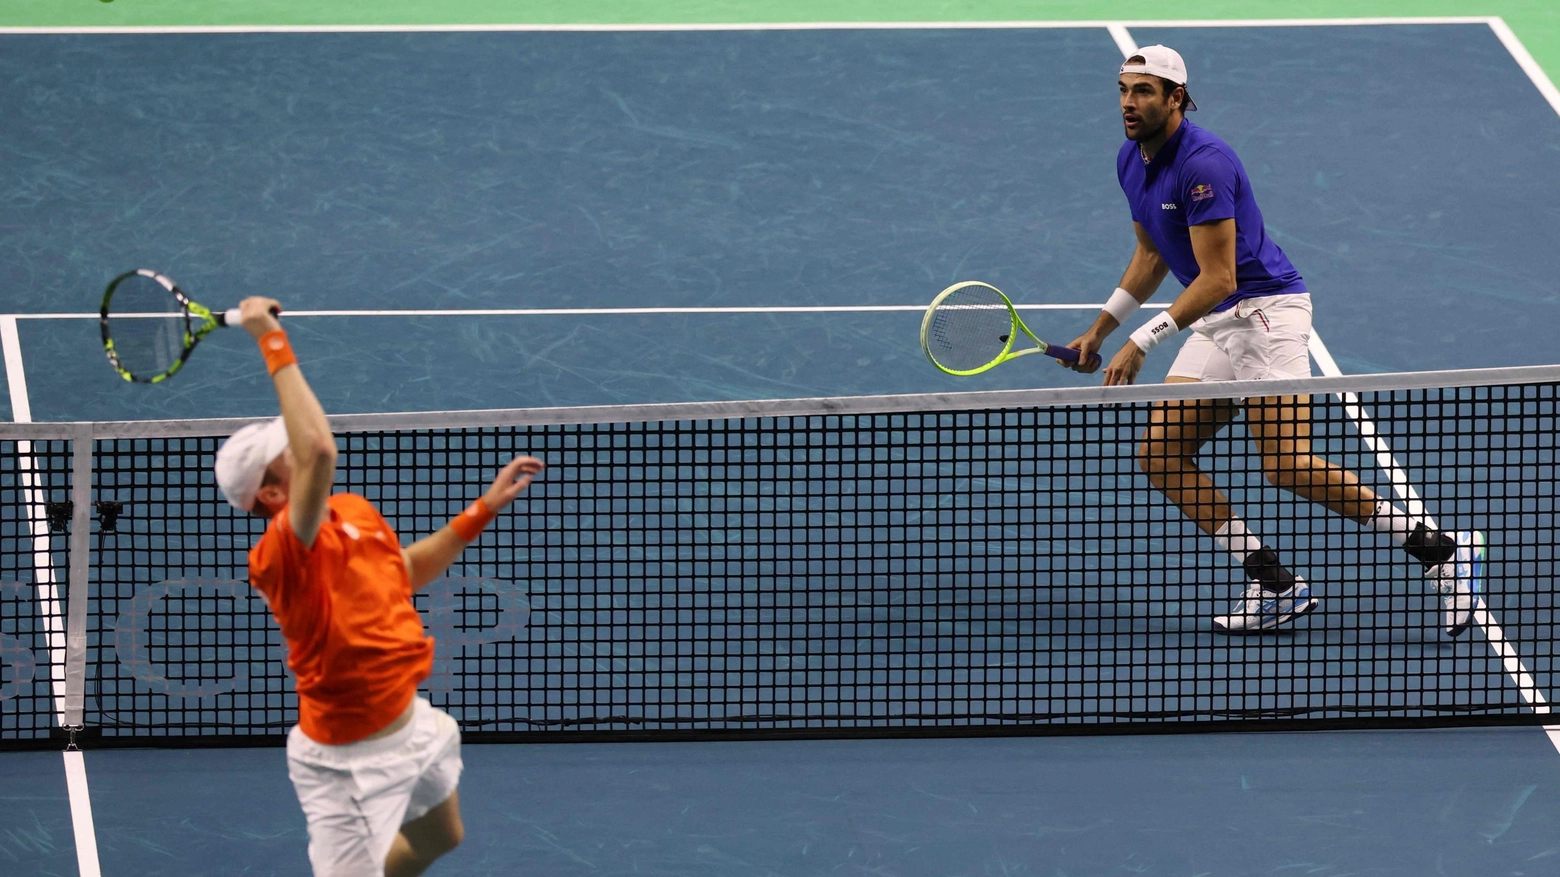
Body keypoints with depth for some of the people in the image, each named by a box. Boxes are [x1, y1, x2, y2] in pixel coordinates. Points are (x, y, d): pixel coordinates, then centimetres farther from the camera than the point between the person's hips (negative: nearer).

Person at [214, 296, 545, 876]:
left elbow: (405, 572, 21)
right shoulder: (281, 554, -30)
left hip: (413, 725, 9)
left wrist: (486, 507, 16)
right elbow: (319, 451, -47)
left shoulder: (355, 513, -1)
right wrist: (273, 342, -41)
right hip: (351, 763, -9)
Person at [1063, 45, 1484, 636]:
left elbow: (1218, 278, -23)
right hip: (1214, 325, 10)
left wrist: (1142, 343, -25)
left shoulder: (1202, 163, -20)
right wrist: (1100, 330, 23)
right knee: (1159, 454, -2)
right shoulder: (1131, 161, 9)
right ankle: (1274, 586, -3)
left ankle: (1442, 549, -11)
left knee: (1288, 465, -19)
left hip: (1265, 308, -9)